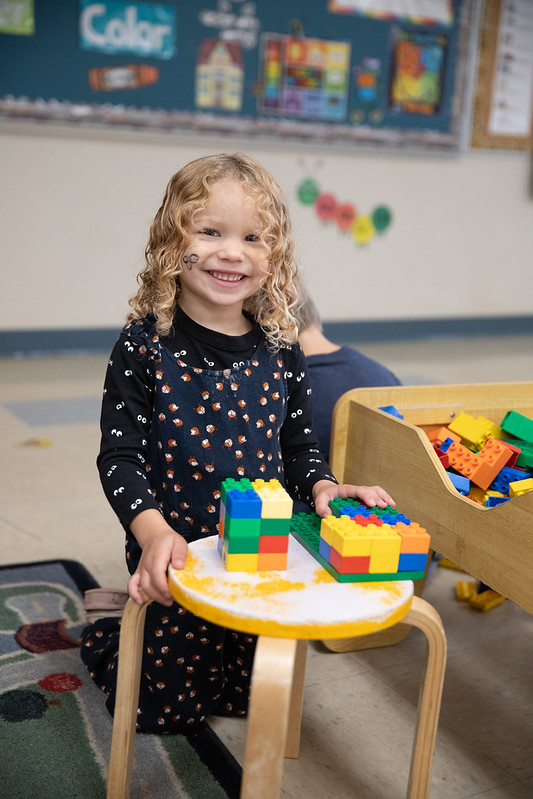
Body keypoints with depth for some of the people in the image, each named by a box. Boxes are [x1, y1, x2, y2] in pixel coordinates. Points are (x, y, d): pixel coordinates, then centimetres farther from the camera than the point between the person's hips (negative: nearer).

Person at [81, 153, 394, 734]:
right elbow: (120, 456, -14)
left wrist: (323, 487, -15)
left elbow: (298, 449, 6)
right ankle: (102, 636, 38)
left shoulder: (280, 350, -3)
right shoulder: (145, 346, -13)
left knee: (255, 697, 18)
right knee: (167, 708, 11)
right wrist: (154, 530, -29)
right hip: (174, 553, -3)